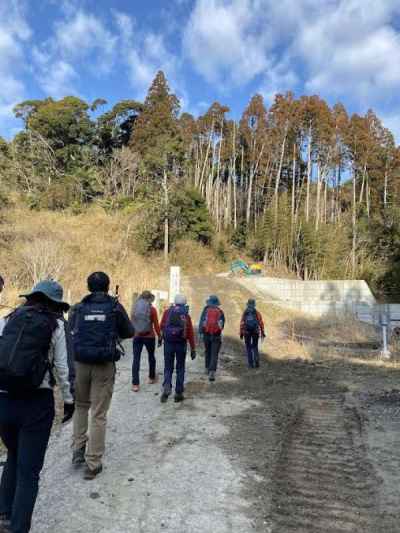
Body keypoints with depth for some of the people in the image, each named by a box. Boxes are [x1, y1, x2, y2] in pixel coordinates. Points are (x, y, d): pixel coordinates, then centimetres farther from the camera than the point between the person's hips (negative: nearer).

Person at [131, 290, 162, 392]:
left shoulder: (135, 308, 1)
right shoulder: (152, 309, -8)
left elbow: (132, 322, 9)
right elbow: (156, 325, -6)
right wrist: (159, 337, 4)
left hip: (137, 337, 2)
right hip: (149, 337, -1)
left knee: (136, 359, 1)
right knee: (151, 356, 19)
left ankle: (135, 384, -5)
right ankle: (152, 378, 34)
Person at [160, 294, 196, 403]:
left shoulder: (167, 312, 0)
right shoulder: (186, 315, -2)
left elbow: (162, 326, 6)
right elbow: (190, 333, -4)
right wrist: (193, 349, 1)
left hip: (168, 343, 0)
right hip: (181, 344, 0)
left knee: (168, 367, 12)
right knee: (180, 368, 11)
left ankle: (166, 387, -10)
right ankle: (178, 393, 14)